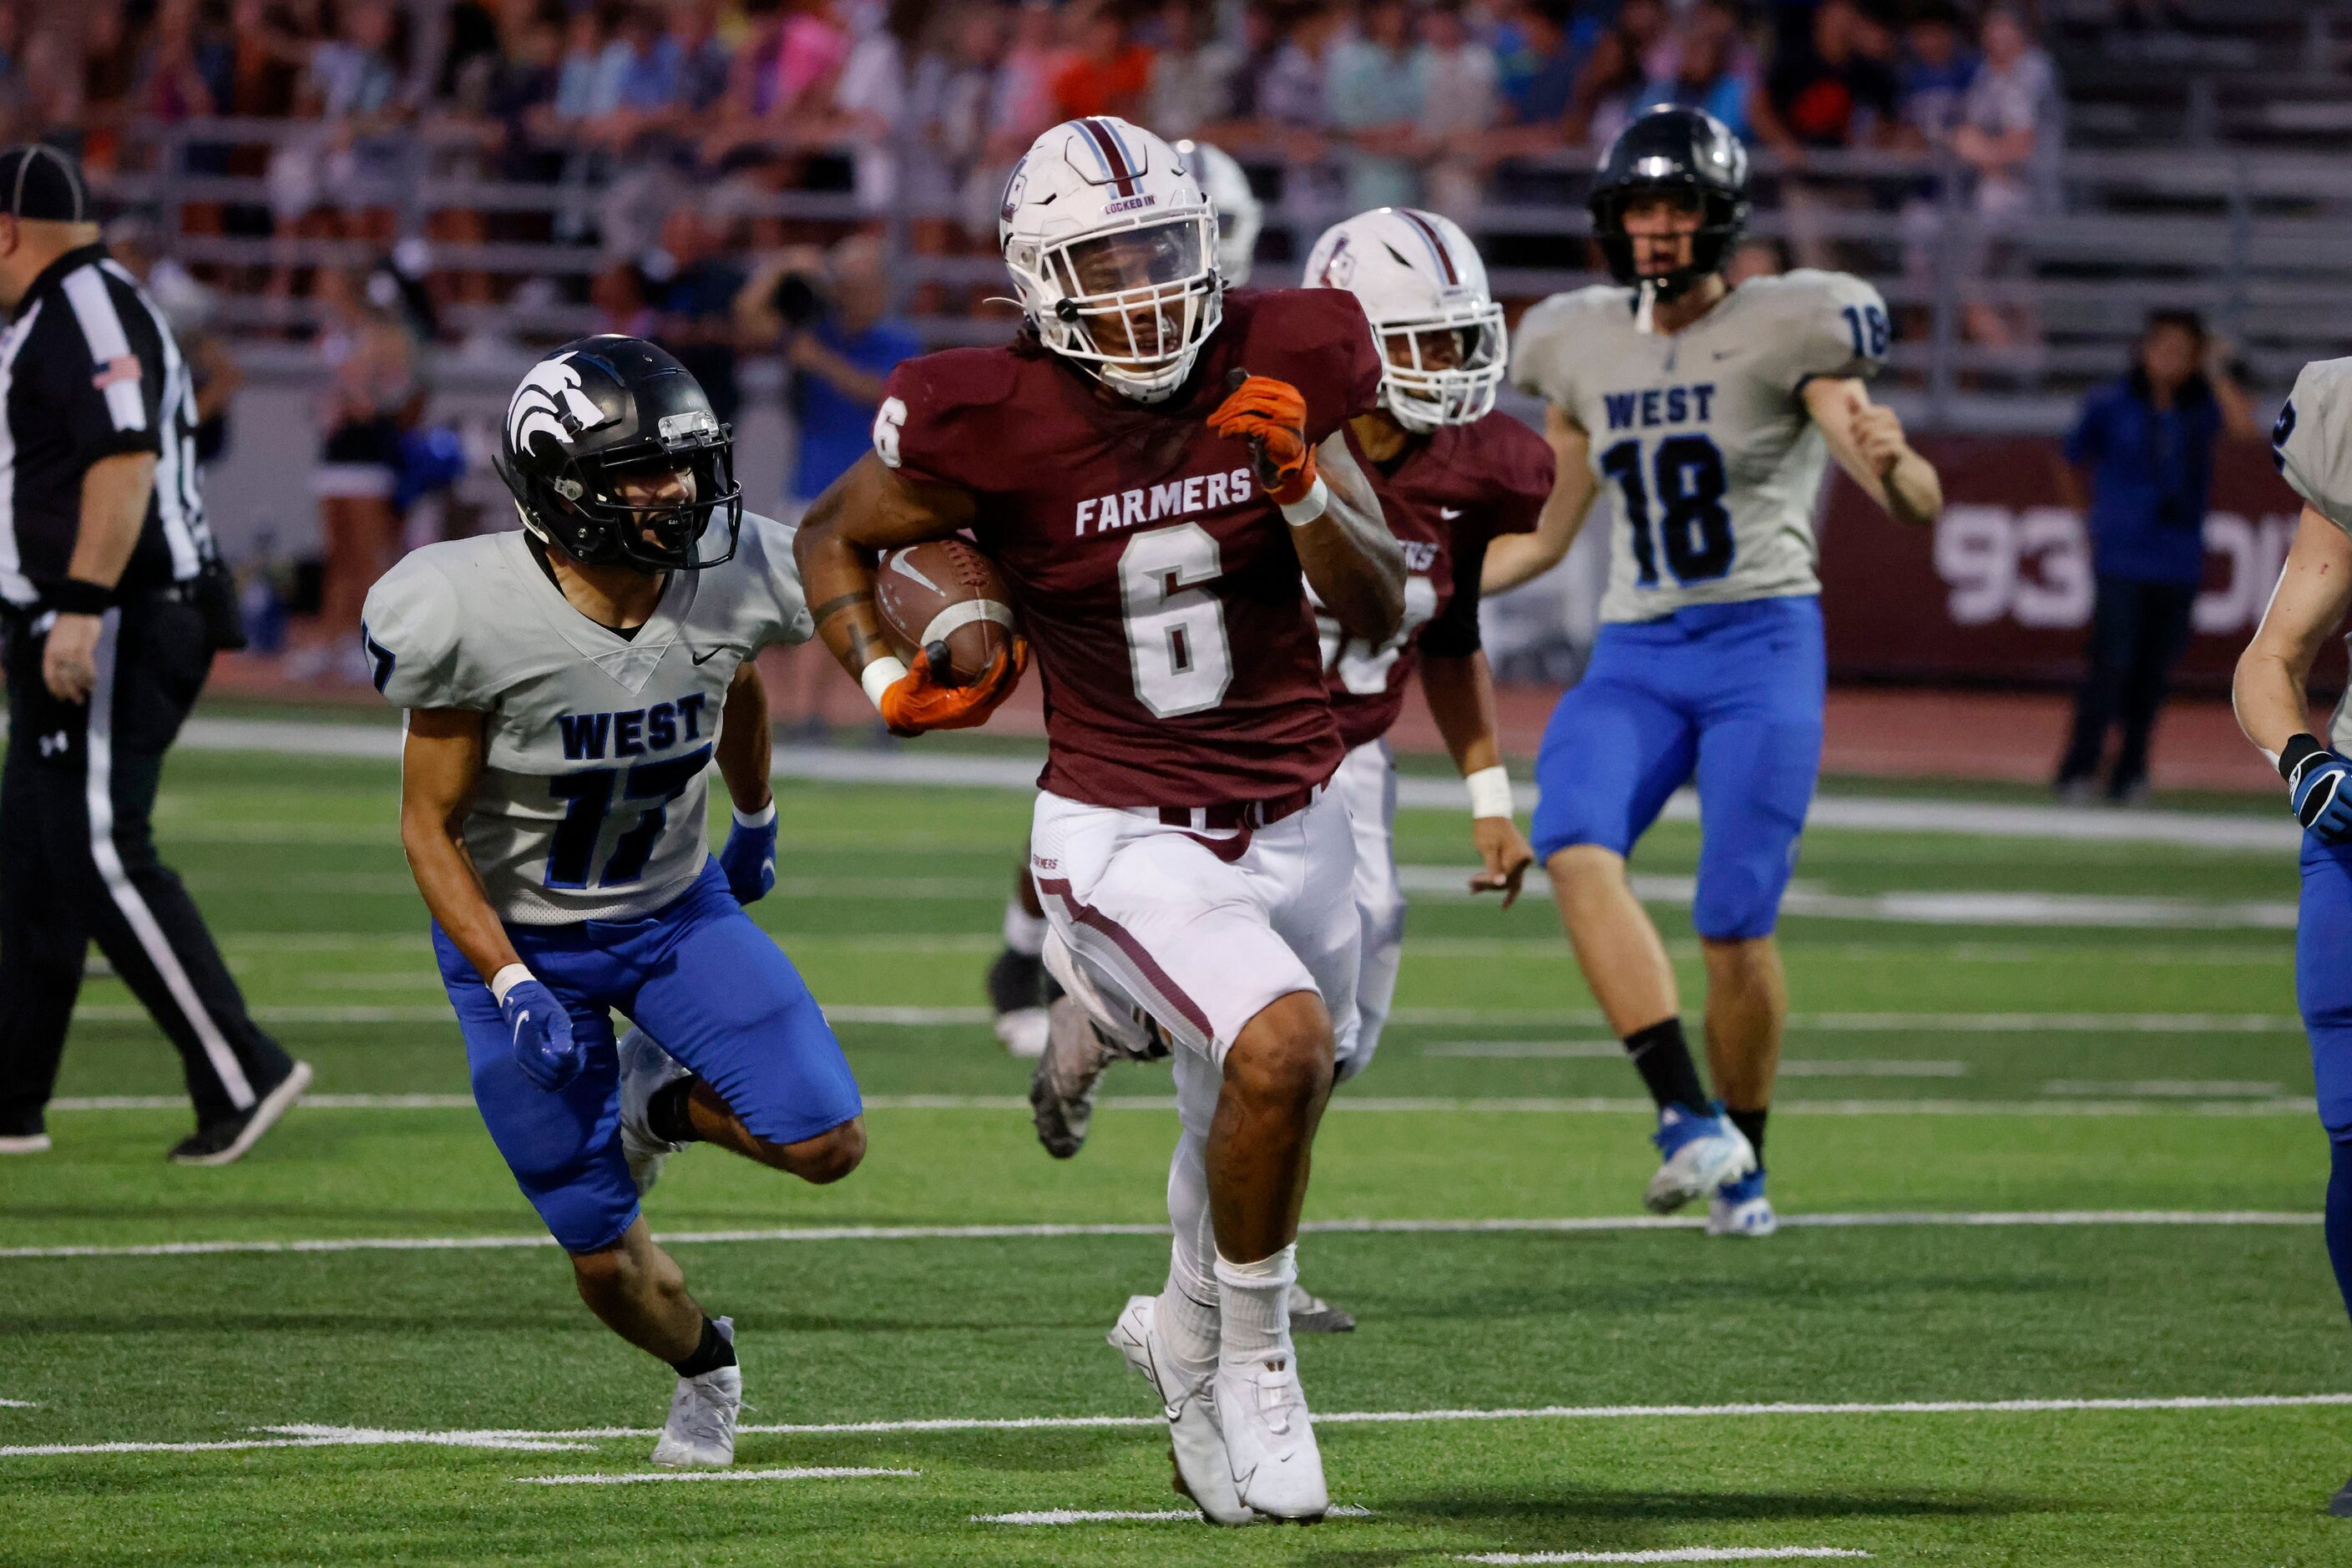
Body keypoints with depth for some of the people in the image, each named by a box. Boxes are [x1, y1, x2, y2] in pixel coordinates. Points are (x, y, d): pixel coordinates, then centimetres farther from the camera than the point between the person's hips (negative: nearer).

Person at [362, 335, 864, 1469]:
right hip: (518, 935, -3)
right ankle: (703, 1369, 36)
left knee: (826, 1143, -16)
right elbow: (432, 826, -17)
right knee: (604, 1255, 1)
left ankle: (663, 1101, 15)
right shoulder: (481, 620, -28)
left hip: (673, 909, 3)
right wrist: (513, 989, -25)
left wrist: (756, 823, 26)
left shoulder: (728, 586, -16)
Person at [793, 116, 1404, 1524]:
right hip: (1127, 832, -4)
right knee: (1282, 1046, -30)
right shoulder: (993, 423, -16)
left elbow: (1382, 613, -3)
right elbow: (835, 538, 3)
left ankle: (1186, 1335, 51)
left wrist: (1304, 485, -20)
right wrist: (883, 682, -13)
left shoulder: (1276, 370, -8)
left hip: (1293, 822, 4)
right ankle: (1253, 1360, -8)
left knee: (1245, 1149, 18)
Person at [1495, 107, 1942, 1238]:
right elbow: (1544, 536, 22)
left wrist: (1888, 462, -35)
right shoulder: (1586, 348, 11)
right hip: (1634, 656, 4)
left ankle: (1745, 1161, 16)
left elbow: (1918, 510, -11)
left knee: (1734, 927, -8)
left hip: (1761, 645, -4)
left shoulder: (1783, 331, -4)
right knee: (1574, 847, -25)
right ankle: (1687, 1118, -28)